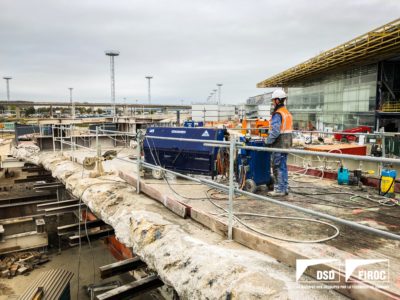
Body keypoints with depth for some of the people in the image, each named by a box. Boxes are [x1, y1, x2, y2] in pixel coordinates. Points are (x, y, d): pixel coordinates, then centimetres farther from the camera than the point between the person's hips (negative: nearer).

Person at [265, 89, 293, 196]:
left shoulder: (277, 114, -16)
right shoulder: (287, 113, 15)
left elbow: (275, 131, -23)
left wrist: (268, 142, -12)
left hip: (279, 144, -9)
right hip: (286, 144, 9)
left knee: (278, 167, -2)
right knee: (283, 166, 15)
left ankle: (279, 189, 4)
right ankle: (285, 188, 22)